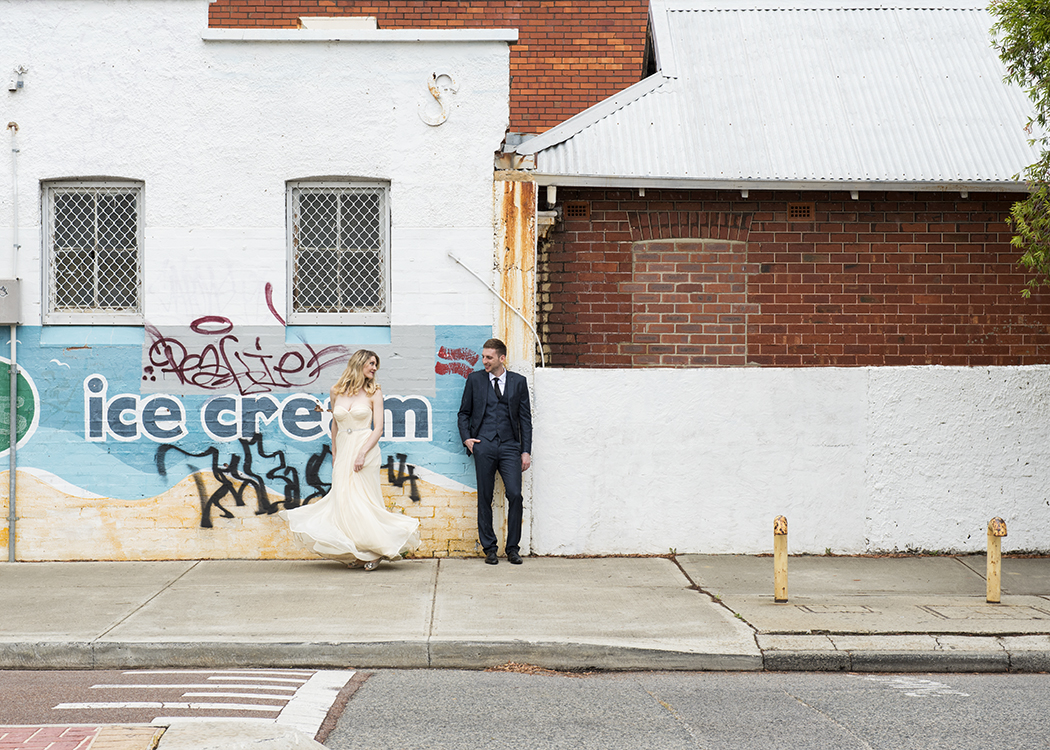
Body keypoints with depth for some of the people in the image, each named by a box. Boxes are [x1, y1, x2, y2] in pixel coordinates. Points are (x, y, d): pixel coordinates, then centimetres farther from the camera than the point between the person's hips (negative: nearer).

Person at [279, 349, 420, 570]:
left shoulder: (374, 393, 1)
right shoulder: (336, 392, 8)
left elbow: (378, 428, -5)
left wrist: (362, 453, -16)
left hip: (365, 451, -3)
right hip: (343, 452, 3)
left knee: (365, 500, -4)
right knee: (343, 500, -1)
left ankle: (374, 551, 10)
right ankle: (355, 552, 11)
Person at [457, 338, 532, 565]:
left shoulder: (518, 382, 9)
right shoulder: (475, 379, 9)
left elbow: (525, 418, 9)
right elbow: (464, 413, 15)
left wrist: (526, 451, 3)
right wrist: (466, 438, 0)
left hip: (510, 446, 0)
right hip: (483, 446, 0)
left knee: (515, 495, -10)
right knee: (485, 498, 2)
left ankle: (513, 548, 2)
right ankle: (489, 548, 10)